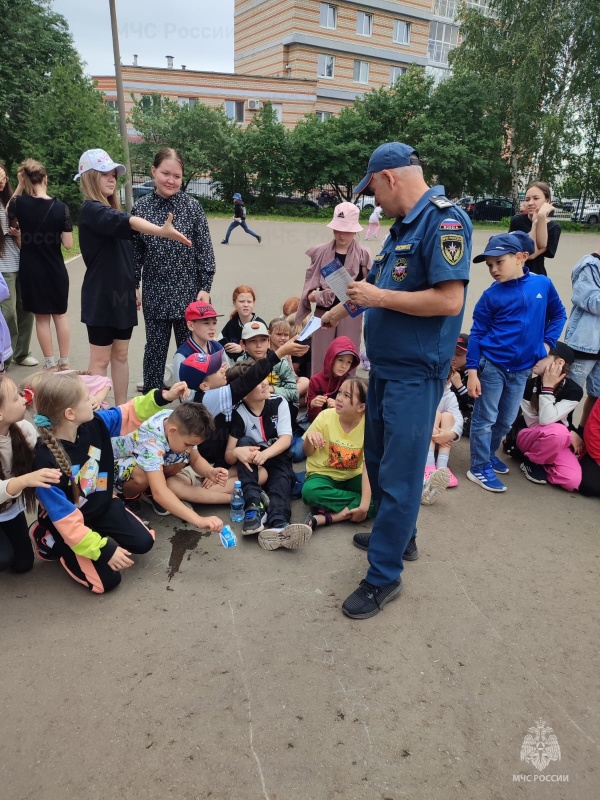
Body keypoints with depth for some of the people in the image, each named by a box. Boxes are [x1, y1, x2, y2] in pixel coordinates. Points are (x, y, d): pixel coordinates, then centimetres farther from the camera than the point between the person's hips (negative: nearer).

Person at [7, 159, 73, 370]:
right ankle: (64, 362, 18)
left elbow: (8, 213, 16)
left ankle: (50, 364, 14)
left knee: (42, 317, 9)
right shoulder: (60, 207, -10)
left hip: (31, 271, 0)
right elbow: (68, 244, -9)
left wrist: (19, 186, 7)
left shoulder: (20, 203, -9)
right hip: (56, 270, 0)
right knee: (60, 315, 14)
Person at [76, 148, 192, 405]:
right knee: (101, 359, -1)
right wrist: (162, 231, -49)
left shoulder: (111, 211, 14)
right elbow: (127, 221, -34)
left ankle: (121, 408, 23)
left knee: (121, 355, 13)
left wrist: (134, 287, 18)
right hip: (101, 296, -8)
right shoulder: (91, 210, -15)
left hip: (122, 294, 8)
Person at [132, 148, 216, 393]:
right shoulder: (140, 207, 1)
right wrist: (133, 288, 5)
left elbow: (205, 250, -2)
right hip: (155, 293, 1)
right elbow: (135, 253, 5)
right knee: (155, 346, 11)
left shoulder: (192, 206, -3)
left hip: (188, 291, -1)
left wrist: (205, 288, -6)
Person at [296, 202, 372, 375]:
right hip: (323, 314, 1)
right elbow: (309, 289, 2)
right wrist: (317, 296, -18)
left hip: (350, 316, -1)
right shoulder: (319, 252, 2)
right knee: (319, 366, 8)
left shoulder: (363, 255, -1)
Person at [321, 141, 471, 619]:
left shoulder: (444, 221, -17)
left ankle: (384, 577, 13)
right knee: (379, 461, 20)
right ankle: (397, 535, 41)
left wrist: (380, 298, -18)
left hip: (415, 374, -10)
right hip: (385, 367, 10)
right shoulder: (403, 225, 12)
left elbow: (450, 300, -27)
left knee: (399, 475, -1)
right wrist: (341, 311, 35)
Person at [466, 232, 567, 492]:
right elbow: (476, 333, -6)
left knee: (506, 420, 16)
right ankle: (480, 468, 13)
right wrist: (472, 371, -11)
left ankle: (489, 455, 36)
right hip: (492, 365, -3)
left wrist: (547, 343, 1)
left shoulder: (543, 284, -2)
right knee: (485, 418, 2)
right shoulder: (491, 295, -9)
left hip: (522, 368, 4)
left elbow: (558, 314, 14)